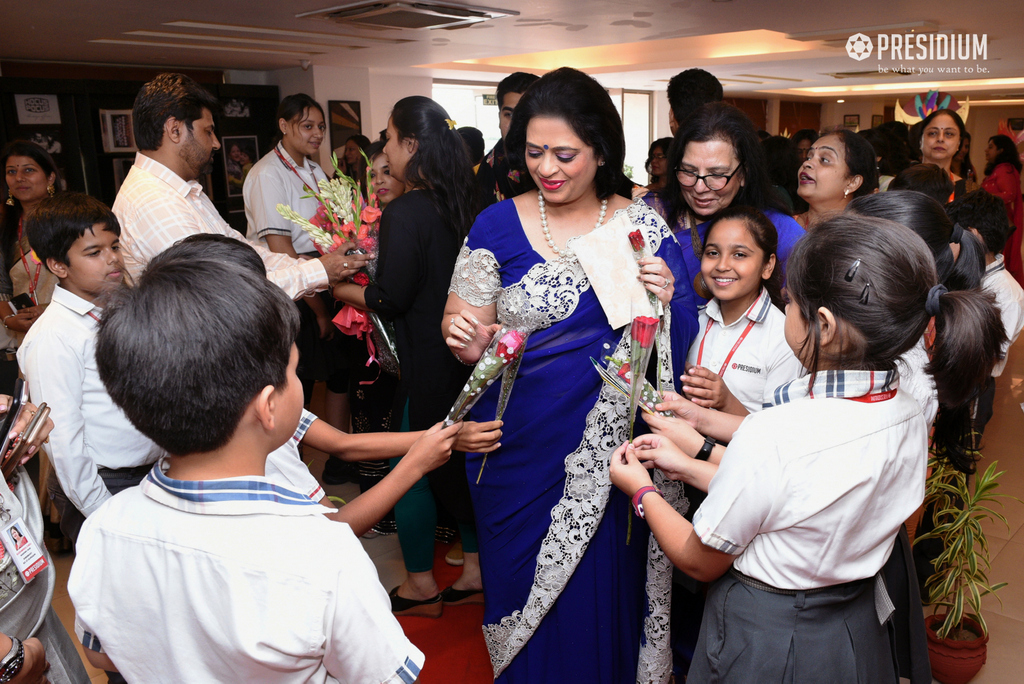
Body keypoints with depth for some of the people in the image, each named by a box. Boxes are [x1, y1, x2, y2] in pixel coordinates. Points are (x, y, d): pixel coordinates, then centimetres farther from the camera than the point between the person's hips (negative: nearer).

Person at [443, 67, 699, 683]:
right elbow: (466, 335, -1)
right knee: (524, 588, 15)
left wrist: (667, 300, -16)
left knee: (600, 591, 12)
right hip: (521, 448, 0)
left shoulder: (644, 227, 0)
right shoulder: (498, 226, -3)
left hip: (609, 449, 0)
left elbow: (679, 342, 5)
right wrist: (465, 340, -23)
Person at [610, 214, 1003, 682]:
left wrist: (642, 491, 0)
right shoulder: (909, 416, -10)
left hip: (762, 645, -6)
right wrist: (692, 462, 4)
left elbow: (700, 561, -16)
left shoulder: (771, 435, -32)